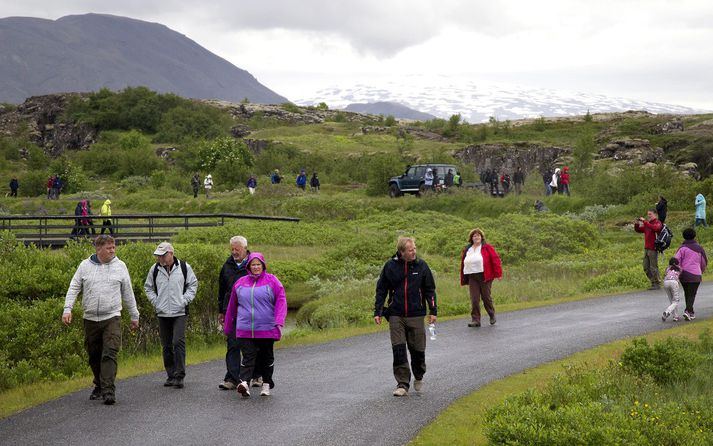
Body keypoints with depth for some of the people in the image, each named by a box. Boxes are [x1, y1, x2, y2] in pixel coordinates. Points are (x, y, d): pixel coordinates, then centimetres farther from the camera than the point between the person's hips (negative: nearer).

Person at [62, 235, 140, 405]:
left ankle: (108, 391, -17)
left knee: (110, 354, -13)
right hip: (90, 319, 2)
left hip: (112, 318, -2)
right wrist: (67, 309, -6)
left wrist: (134, 316, 15)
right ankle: (99, 386, 27)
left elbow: (128, 293, 11)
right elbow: (74, 288, 6)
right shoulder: (85, 265, 5)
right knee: (94, 356, 10)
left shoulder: (120, 266, 5)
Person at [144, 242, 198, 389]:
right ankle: (171, 375, 18)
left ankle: (179, 376, -9)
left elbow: (193, 284, 8)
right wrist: (155, 301, 5)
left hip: (180, 313, -3)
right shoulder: (154, 269, 5)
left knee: (178, 342, -13)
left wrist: (185, 300, -2)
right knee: (166, 346, 8)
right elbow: (148, 287, 18)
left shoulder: (184, 267, -1)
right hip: (162, 313, 3)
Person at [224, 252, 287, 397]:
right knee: (248, 356, -11)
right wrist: (227, 326, 19)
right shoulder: (240, 283, 10)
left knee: (266, 357, 10)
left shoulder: (272, 281, 1)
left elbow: (281, 301, -5)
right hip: (245, 329, 1)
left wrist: (279, 322, -18)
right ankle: (244, 383, -22)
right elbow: (232, 306, 16)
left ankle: (267, 384, 22)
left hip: (267, 330, -1)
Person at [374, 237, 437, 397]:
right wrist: (377, 311, 0)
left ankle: (419, 378, 30)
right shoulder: (390, 266, -1)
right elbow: (381, 290, 5)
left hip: (416, 315, 0)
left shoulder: (421, 266, 1)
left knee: (417, 349, 6)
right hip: (396, 315, 0)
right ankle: (402, 384, -1)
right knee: (398, 350, -6)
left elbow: (430, 290, 6)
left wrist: (433, 311, 1)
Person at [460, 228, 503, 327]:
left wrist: (498, 273, -12)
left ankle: (492, 315, 26)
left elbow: (495, 259, -5)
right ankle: (475, 320, -1)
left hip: (485, 277, -4)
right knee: (474, 299, -3)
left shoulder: (487, 247, 0)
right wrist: (463, 279, 14)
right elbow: (463, 264, 18)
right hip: (472, 277, 4)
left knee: (486, 297, 4)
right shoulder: (467, 250, 15)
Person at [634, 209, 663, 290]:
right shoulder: (647, 224, 16)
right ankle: (653, 282, 19)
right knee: (646, 268, 10)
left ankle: (657, 284, 4)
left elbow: (655, 228, -27)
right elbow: (638, 230, 19)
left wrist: (644, 222, -30)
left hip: (653, 249, -8)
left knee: (653, 267, -4)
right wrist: (636, 224, -1)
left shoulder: (657, 223, -6)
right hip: (646, 249, 8)